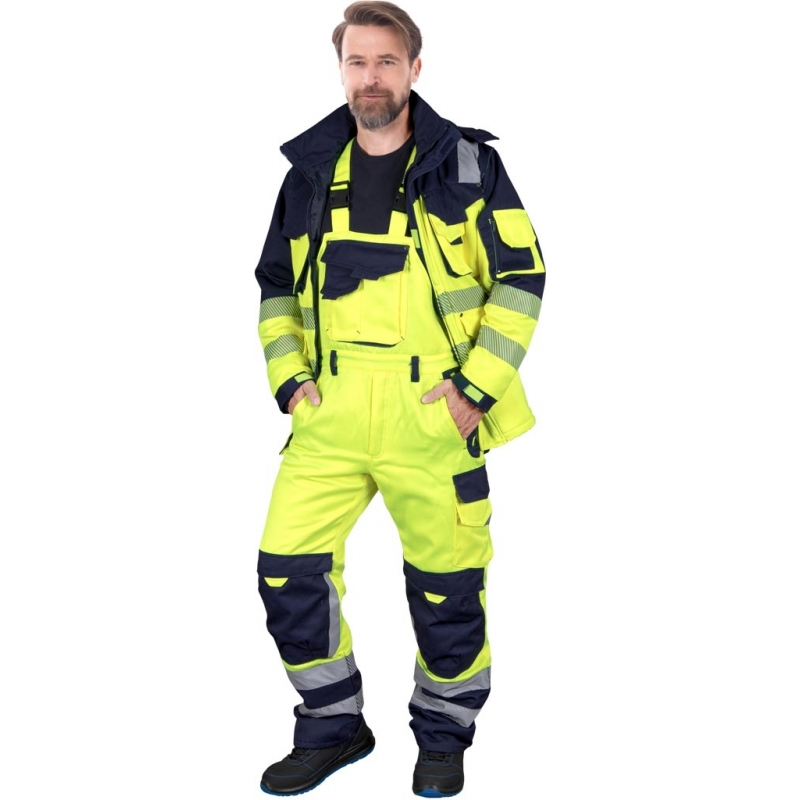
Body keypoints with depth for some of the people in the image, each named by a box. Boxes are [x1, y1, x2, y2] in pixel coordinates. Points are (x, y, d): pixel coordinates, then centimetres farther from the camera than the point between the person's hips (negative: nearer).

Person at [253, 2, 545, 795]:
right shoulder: (310, 169, 11)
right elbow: (277, 287, 18)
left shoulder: (465, 163, 0)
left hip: (432, 410, -3)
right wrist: (288, 379, 5)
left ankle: (444, 736, 29)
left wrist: (477, 386, -10)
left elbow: (521, 278, -2)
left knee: (446, 585, 5)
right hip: (331, 410, 4)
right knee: (286, 569, 1)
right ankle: (334, 725, 22)